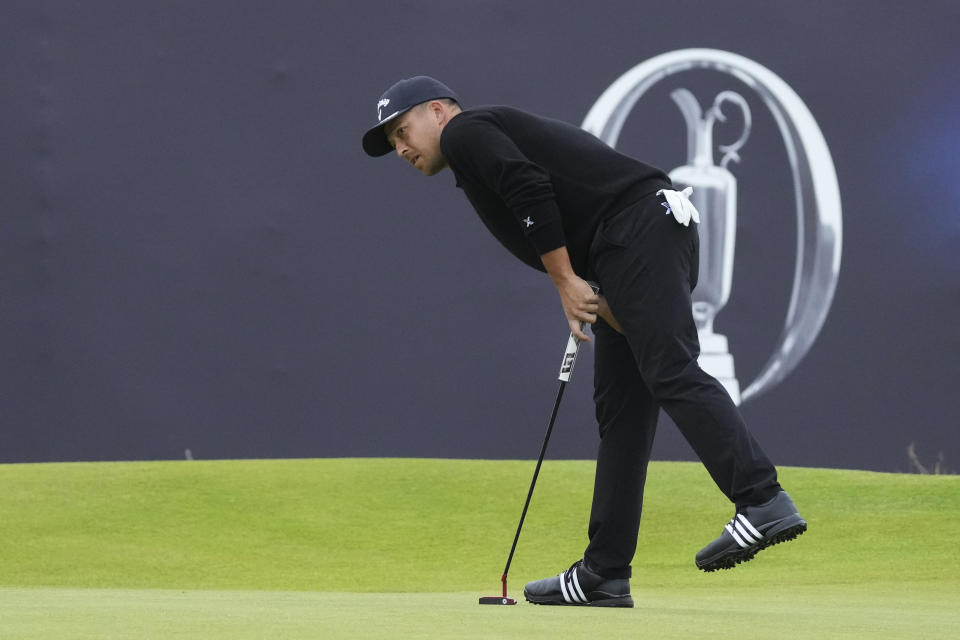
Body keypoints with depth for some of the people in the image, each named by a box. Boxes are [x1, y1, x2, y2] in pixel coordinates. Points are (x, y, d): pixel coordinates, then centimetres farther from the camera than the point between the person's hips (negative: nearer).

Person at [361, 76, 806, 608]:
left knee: (672, 373, -21)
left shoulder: (464, 132, 4)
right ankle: (605, 574, 8)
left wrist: (565, 282, -11)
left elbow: (529, 186, -13)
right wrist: (598, 302, 8)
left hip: (640, 228, -10)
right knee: (620, 410, 7)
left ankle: (763, 502, -35)